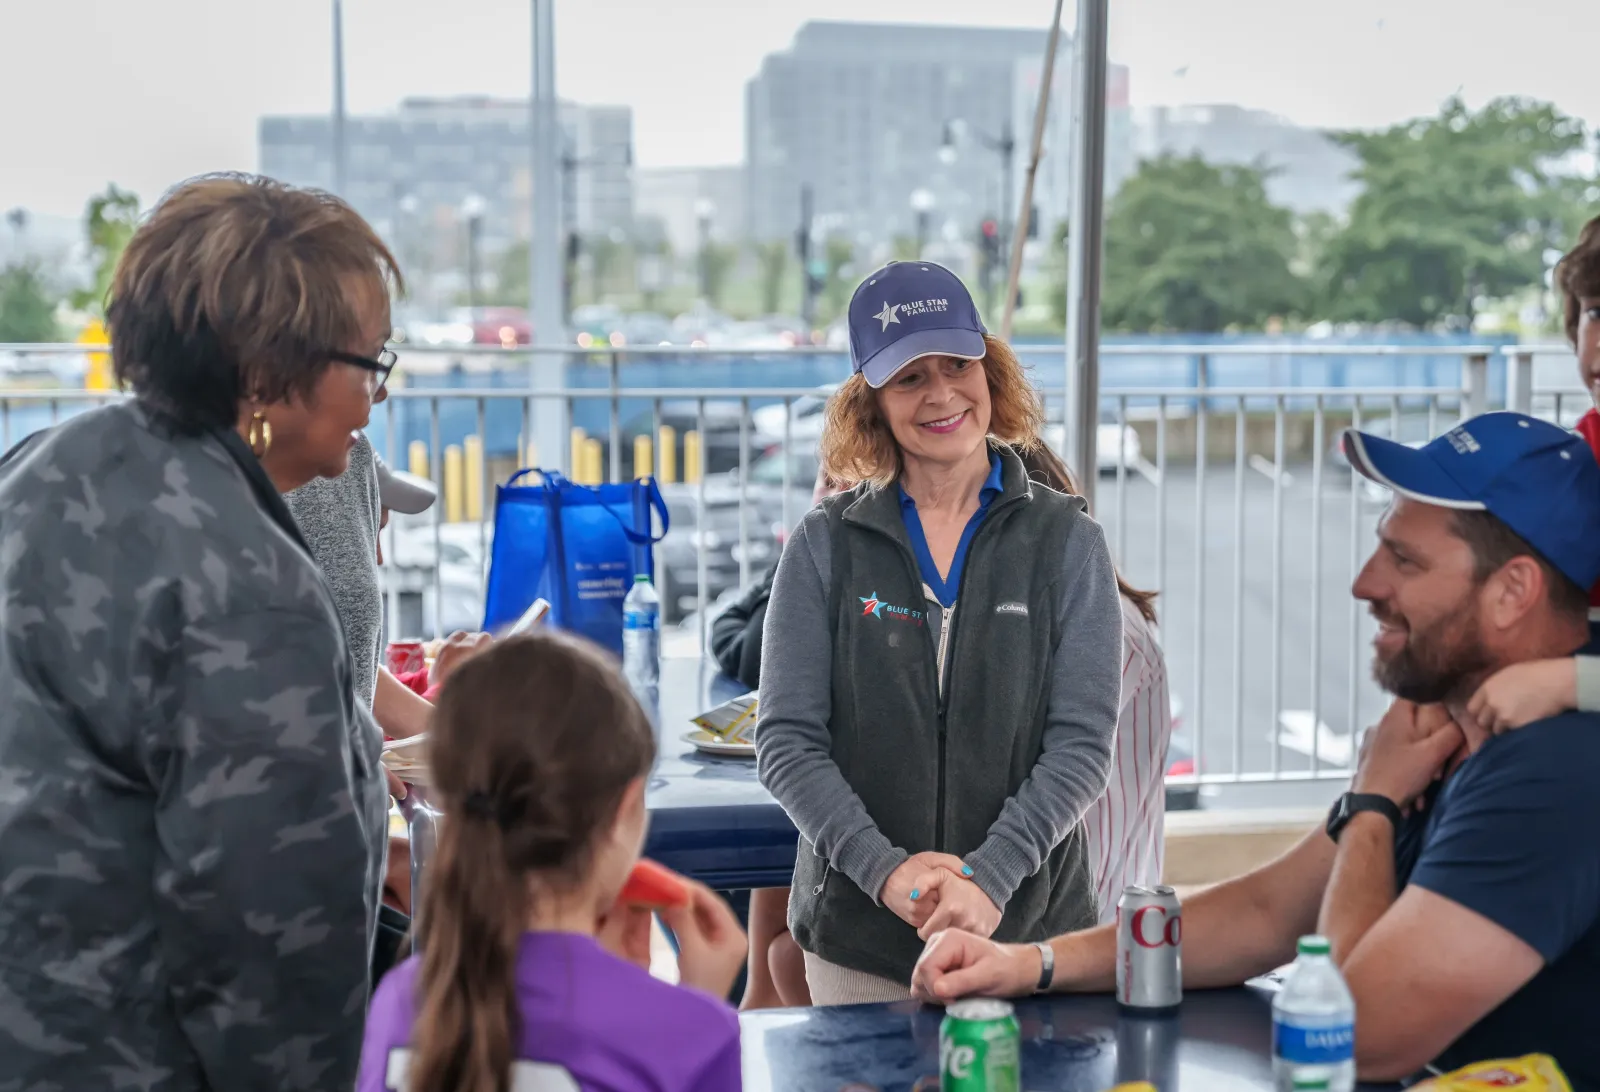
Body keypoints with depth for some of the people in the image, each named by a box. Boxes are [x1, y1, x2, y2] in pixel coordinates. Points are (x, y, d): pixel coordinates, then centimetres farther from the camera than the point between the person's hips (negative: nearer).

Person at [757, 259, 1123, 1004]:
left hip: (1028, 931, 0)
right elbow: (786, 740, -3)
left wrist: (991, 875, -19)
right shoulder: (825, 546, 2)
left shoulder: (1067, 542, 1)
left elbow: (1083, 742, -5)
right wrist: (882, 868, -17)